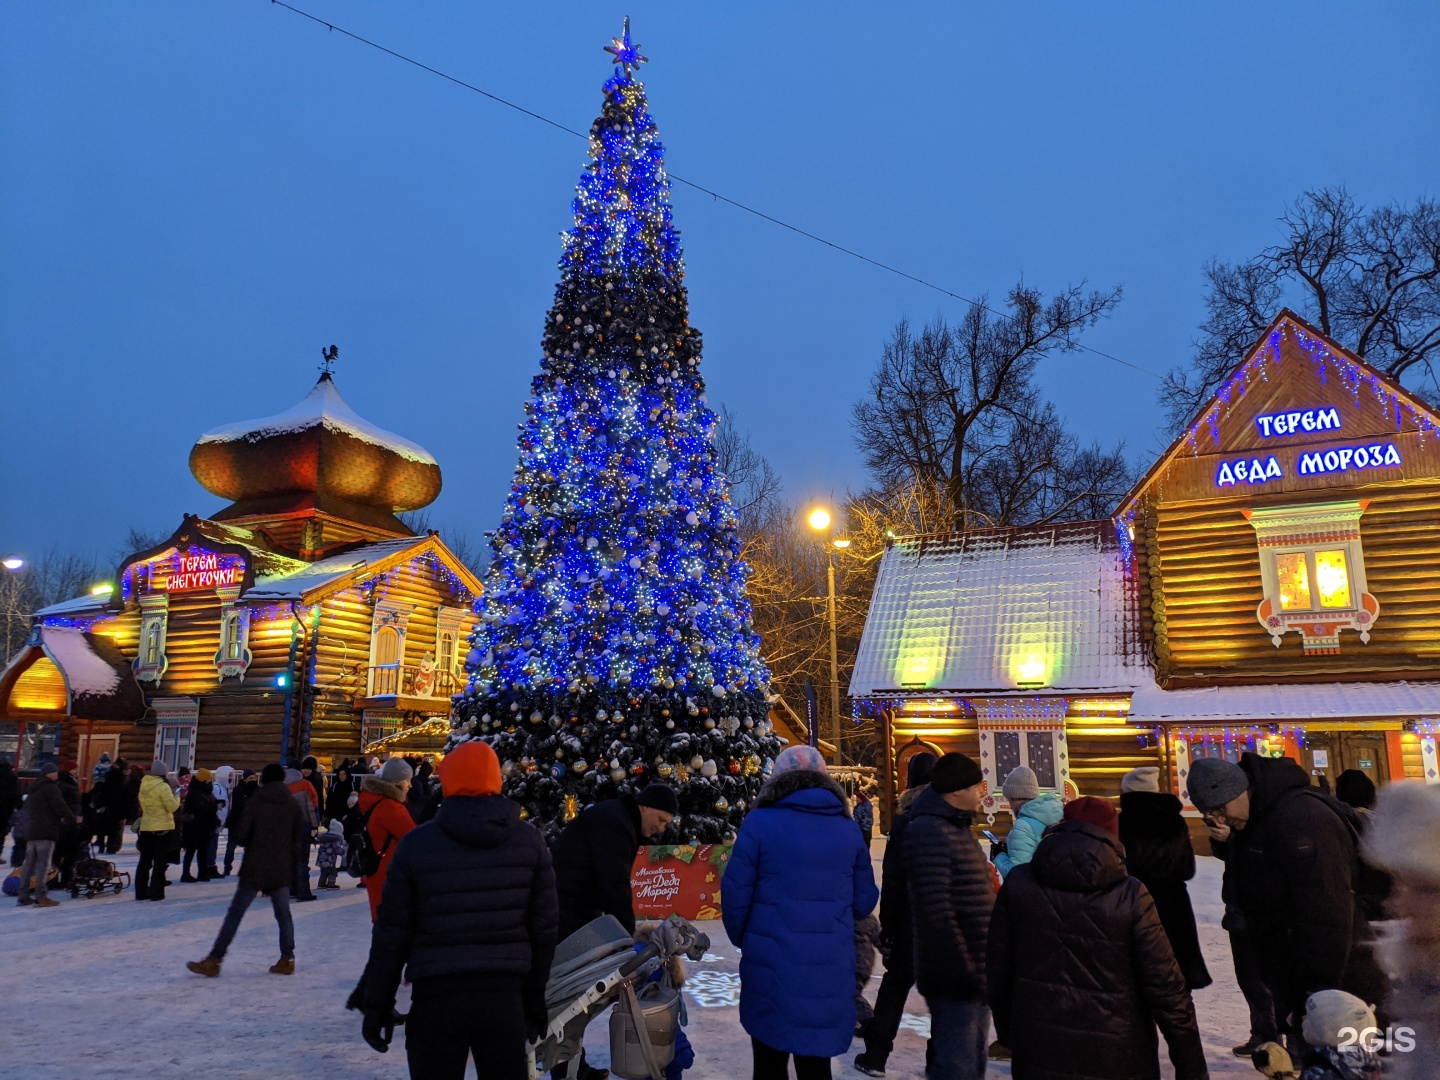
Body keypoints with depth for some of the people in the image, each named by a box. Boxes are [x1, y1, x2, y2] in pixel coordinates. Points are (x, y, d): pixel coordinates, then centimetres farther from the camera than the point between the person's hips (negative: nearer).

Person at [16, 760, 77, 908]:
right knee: (43, 863, -10)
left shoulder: (33, 789, 22)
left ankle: (24, 895, 10)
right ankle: (41, 897, -12)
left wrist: (58, 819, 25)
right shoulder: (51, 787, -8)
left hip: (31, 830, 9)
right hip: (46, 831, -9)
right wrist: (73, 820, 0)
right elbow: (61, 807, -15)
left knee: (29, 863, 9)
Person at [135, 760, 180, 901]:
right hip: (162, 828, -6)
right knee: (160, 862, 1)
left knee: (145, 861, 14)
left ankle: (141, 892, 17)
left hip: (145, 827, 6)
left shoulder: (144, 785, 7)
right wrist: (176, 796, -1)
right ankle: (156, 892, 1)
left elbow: (142, 805, 15)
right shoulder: (163, 786, -15)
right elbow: (172, 806, -17)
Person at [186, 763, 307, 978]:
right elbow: (299, 837, 2)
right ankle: (287, 959, 10)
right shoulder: (293, 805, 1)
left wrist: (253, 844, 13)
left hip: (254, 867, -2)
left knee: (235, 913, 3)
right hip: (281, 869, 3)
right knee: (283, 914, 11)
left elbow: (243, 835, -7)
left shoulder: (256, 802, -7)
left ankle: (214, 960, 5)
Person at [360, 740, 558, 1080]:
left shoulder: (417, 844, -4)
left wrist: (378, 1004, 8)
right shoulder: (529, 840, 1)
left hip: (437, 996, -1)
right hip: (504, 994, 2)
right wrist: (535, 996, 14)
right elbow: (544, 926, 4)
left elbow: (392, 932, -2)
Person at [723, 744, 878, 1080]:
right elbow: (864, 901, 9)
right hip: (831, 968, 3)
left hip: (772, 965, -3)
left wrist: (742, 939, 11)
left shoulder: (760, 822, -8)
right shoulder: (848, 829, 4)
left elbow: (736, 893, -7)